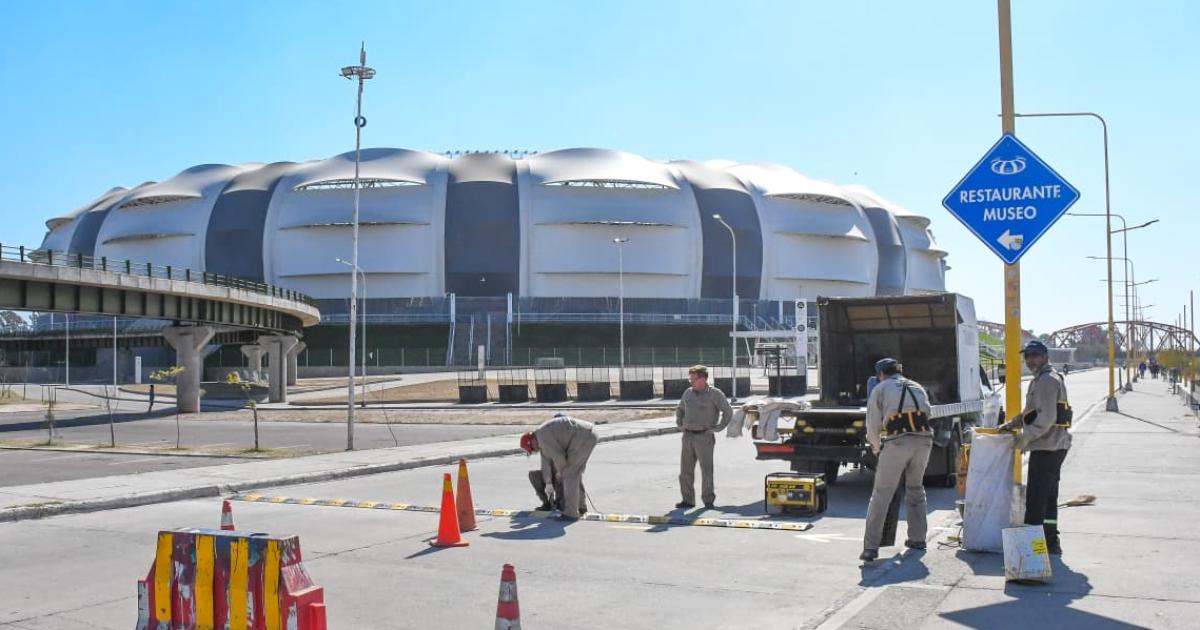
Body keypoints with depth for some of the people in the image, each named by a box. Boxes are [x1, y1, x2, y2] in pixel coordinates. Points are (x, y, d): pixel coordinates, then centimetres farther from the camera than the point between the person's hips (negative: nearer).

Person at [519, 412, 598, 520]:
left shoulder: (542, 437, -13)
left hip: (583, 437, -10)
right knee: (575, 473, 21)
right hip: (588, 435, 10)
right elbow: (546, 461, 20)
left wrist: (560, 472, 7)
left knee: (569, 474, -6)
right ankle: (580, 506, 32)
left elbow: (558, 456, -11)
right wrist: (548, 483, 20)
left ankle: (570, 513, -3)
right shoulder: (543, 434, 18)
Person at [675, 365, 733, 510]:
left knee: (706, 471, -1)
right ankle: (688, 500, 13)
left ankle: (708, 500, 11)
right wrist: (680, 424, 15)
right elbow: (679, 410, 27)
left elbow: (728, 411, -5)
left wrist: (718, 428, -8)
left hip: (704, 437, -5)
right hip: (688, 436, 5)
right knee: (685, 470, 5)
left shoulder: (714, 394, -5)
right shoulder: (688, 392, 12)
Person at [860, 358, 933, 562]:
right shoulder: (918, 387, 27)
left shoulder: (881, 389, 14)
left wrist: (876, 448, 29)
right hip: (924, 440, 4)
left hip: (897, 442, -4)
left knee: (881, 495, 0)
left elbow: (873, 425, 10)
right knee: (915, 490, 25)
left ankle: (871, 547, -5)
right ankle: (917, 538, 27)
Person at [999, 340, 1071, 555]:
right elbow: (1033, 411, 27)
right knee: (1048, 496, 16)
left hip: (1047, 447, -11)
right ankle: (1050, 542, 24)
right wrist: (1012, 424, 16)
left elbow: (1046, 419, -24)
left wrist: (1025, 437, -19)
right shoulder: (1042, 379, 19)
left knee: (1036, 498, -6)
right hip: (1054, 446, 11)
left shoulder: (1046, 381, -15)